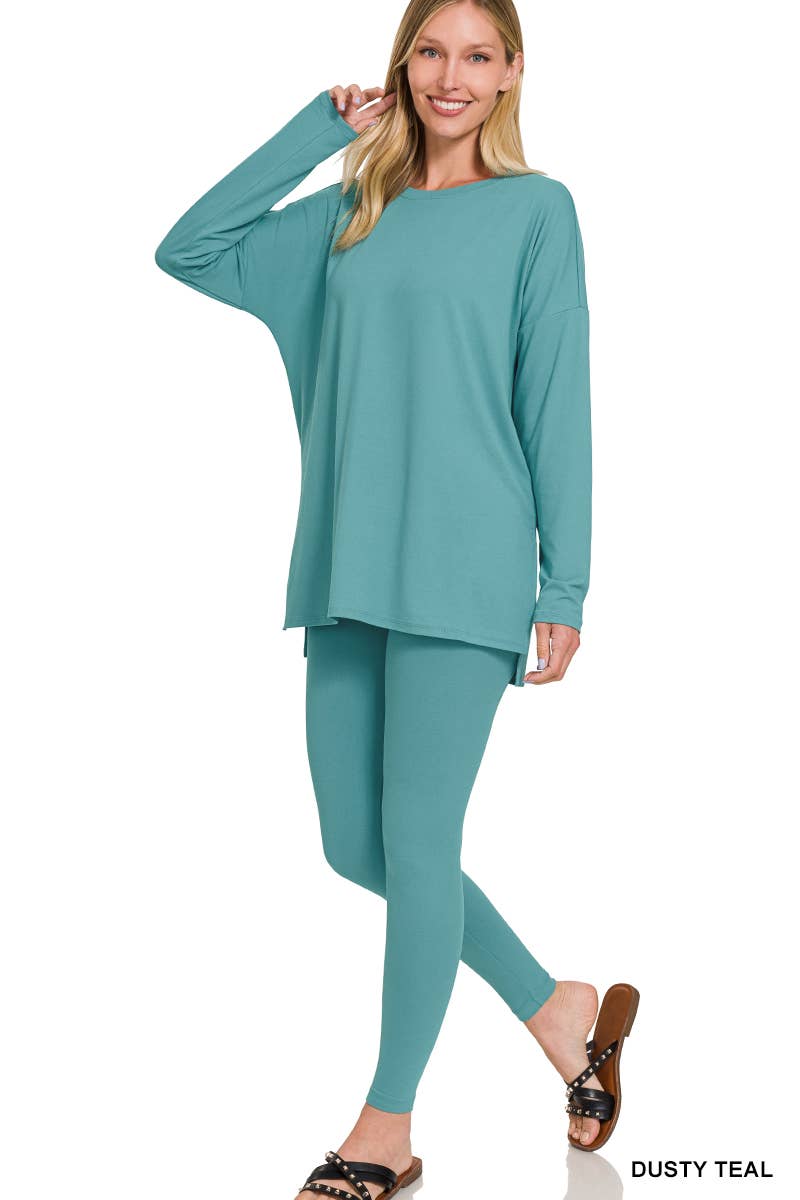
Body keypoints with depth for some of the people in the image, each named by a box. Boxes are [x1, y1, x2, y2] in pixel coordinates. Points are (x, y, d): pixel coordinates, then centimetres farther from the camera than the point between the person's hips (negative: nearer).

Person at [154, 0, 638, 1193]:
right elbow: (187, 250, 10)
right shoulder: (347, 217, 15)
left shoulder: (536, 209, 2)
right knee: (356, 846, 8)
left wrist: (567, 584, -7)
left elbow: (557, 406, -2)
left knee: (417, 841, -4)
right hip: (347, 570, 6)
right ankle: (559, 1009, 26)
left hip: (461, 571, -6)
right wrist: (320, 129, 9)